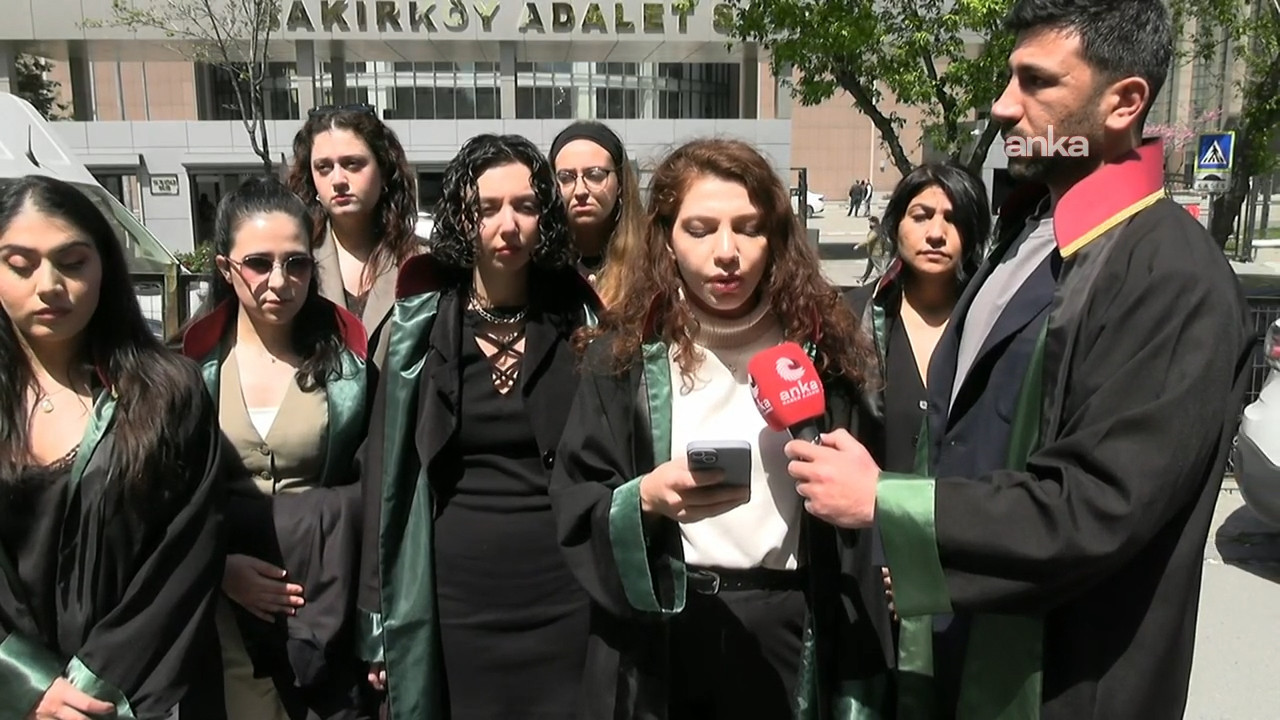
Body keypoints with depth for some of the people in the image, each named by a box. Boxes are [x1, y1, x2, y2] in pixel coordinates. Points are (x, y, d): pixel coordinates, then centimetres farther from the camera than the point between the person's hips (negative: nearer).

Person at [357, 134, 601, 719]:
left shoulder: (579, 319, 0)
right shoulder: (423, 326, -1)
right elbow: (387, 468, 2)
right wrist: (380, 616, 0)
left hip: (565, 587, 1)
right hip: (457, 589, 0)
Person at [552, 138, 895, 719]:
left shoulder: (820, 348, -1)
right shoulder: (623, 356, -3)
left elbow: (855, 526, 1)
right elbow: (574, 514, -3)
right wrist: (643, 501, -23)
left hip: (788, 641, 1)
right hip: (657, 646, 0)